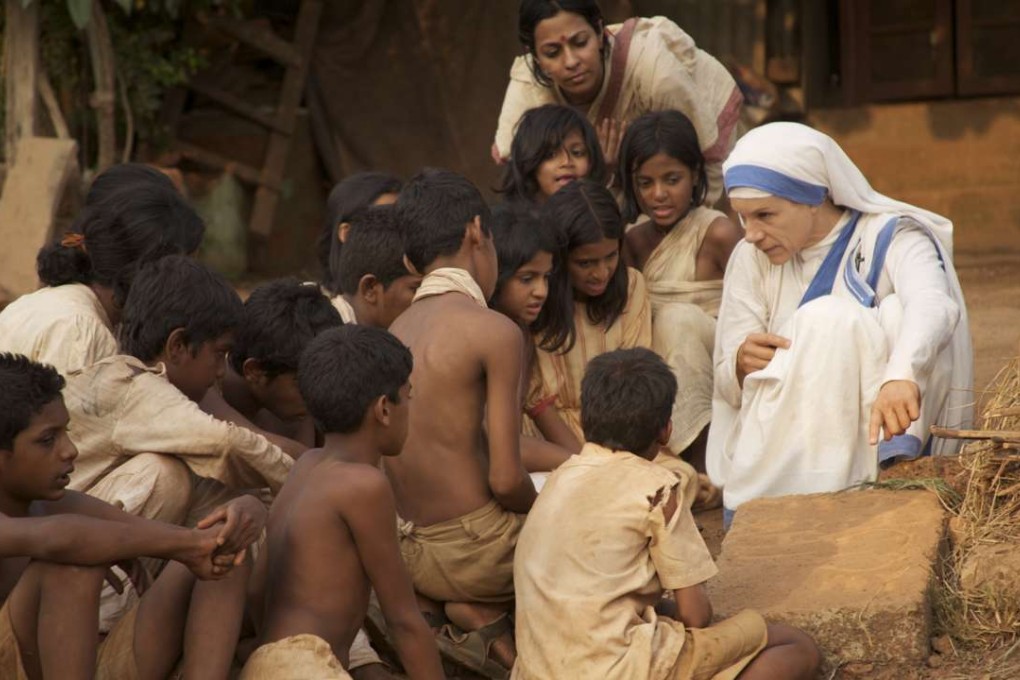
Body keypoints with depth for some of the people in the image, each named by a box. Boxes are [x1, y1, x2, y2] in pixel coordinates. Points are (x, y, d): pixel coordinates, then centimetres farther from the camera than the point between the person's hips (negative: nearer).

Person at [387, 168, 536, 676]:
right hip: (477, 551, -6)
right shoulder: (495, 332, -15)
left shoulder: (395, 332, 7)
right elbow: (506, 480, -17)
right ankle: (482, 612, 6)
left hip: (410, 555, 6)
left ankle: (480, 611, 8)